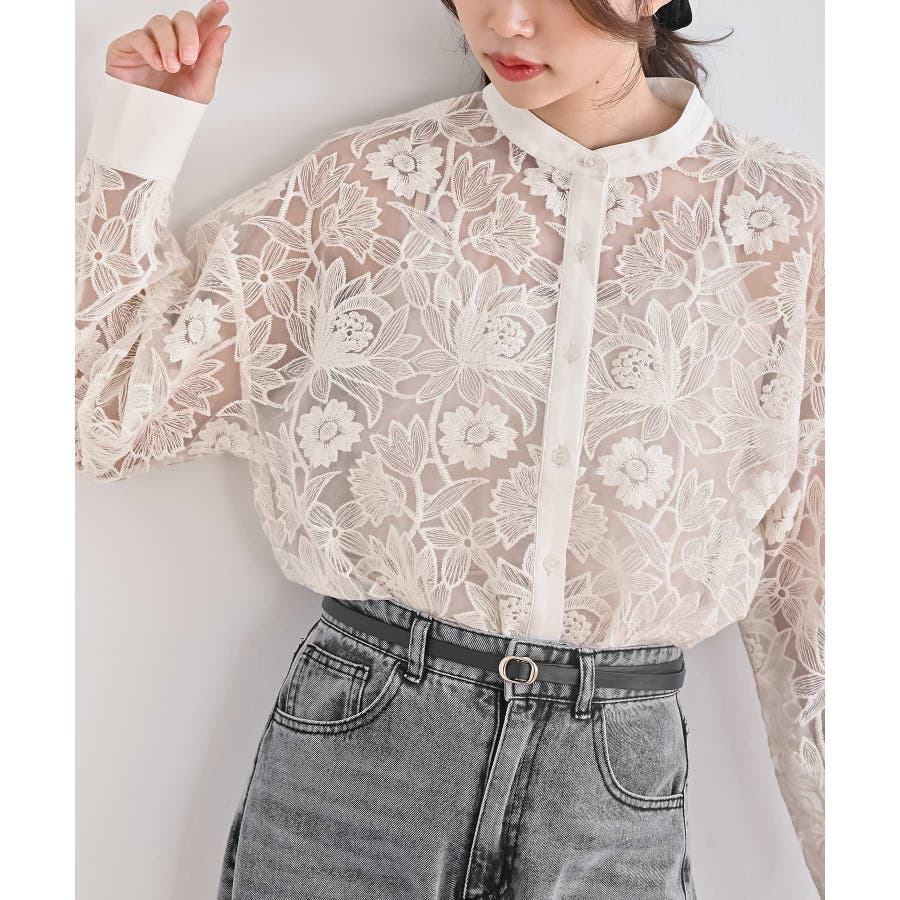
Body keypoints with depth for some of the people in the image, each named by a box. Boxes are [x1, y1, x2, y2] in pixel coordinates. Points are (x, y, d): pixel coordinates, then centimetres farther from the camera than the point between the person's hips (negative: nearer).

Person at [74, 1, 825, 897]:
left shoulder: (787, 221, -3)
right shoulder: (365, 181, -3)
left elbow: (809, 571, 2)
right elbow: (101, 413, -2)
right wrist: (136, 134, -9)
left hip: (616, 781, 1)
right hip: (351, 736, 0)